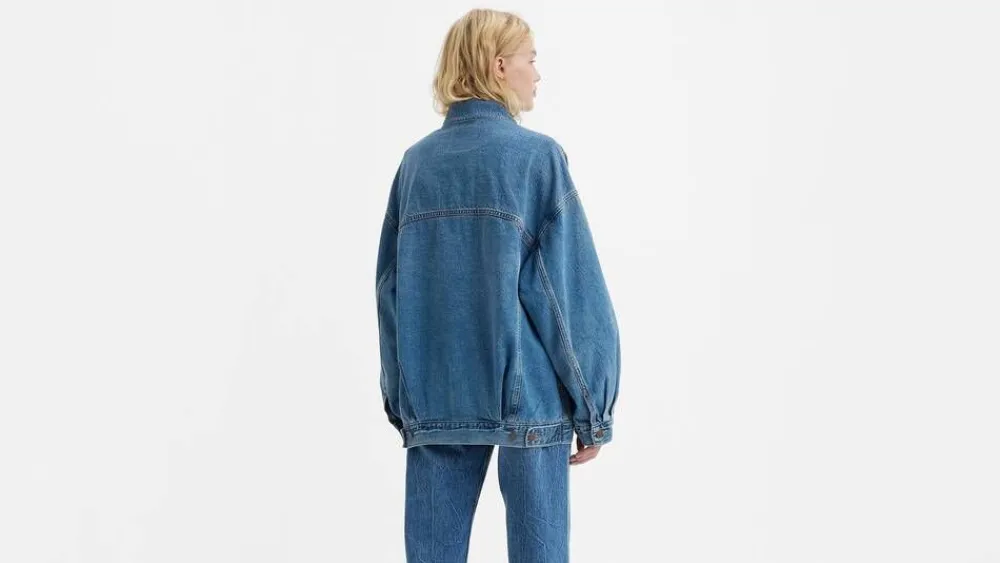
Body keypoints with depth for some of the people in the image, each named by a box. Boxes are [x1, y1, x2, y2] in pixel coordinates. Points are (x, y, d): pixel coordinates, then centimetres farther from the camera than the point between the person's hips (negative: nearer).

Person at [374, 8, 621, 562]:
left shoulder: (417, 162, 7)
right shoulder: (537, 155, -5)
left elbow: (389, 286, 8)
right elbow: (571, 289, -8)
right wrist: (592, 408, -2)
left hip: (433, 397, 4)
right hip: (526, 396, -4)